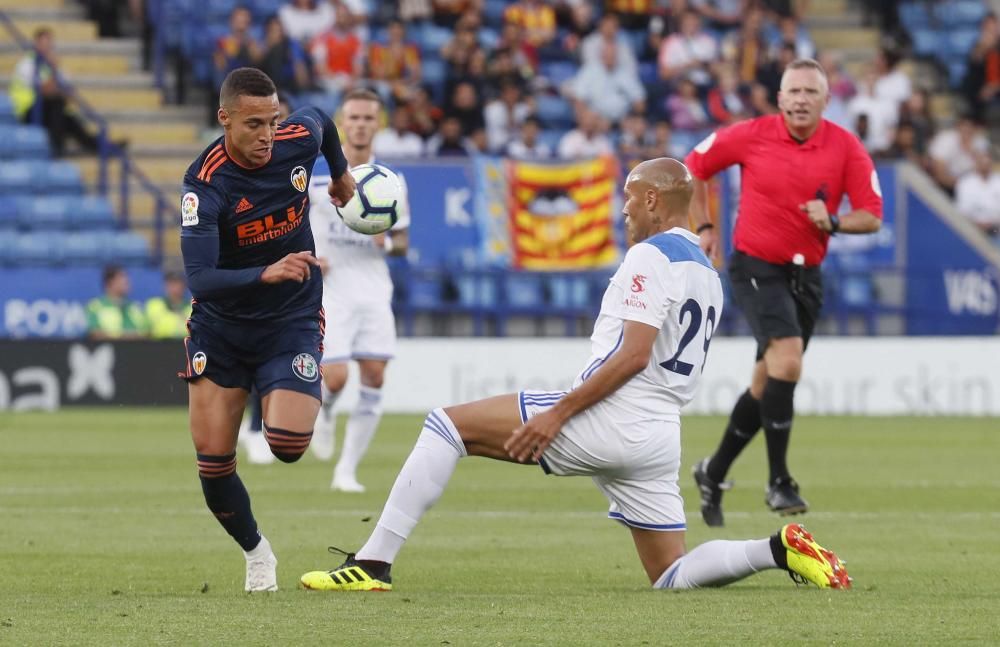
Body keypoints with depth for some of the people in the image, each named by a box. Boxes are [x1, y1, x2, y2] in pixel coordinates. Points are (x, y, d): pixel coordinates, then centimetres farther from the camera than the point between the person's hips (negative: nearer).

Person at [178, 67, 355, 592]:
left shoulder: (298, 140, -13)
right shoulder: (205, 183, -24)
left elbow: (319, 118, 14)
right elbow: (199, 279, -33)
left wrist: (341, 173, 28)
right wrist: (267, 274, -47)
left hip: (292, 321, 1)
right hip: (220, 326, -1)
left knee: (287, 446, -20)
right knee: (212, 462, -6)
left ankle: (288, 405, 18)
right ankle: (256, 553, 21)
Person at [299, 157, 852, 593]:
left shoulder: (651, 256, -8)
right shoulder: (707, 274, 20)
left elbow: (633, 355, -19)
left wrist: (559, 413, -18)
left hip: (609, 420, -9)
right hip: (660, 436, 9)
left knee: (447, 424, -4)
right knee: (671, 578, 15)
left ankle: (372, 563, -11)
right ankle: (780, 549, -6)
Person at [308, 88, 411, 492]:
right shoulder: (313, 173, -3)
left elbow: (402, 243, 13)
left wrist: (387, 242, -10)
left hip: (373, 291, 3)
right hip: (328, 290, -3)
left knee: (374, 378, -6)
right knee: (335, 378, -14)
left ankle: (347, 471, 3)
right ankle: (323, 414, 23)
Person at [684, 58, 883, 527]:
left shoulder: (846, 148, -4)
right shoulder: (751, 136, -8)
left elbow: (872, 216, -4)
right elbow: (693, 168, 7)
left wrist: (833, 222, -22)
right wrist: (703, 227, 3)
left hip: (805, 275, 4)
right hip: (755, 267, -4)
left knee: (767, 384, 11)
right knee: (787, 360, -23)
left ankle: (714, 473, 31)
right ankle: (778, 481, -16)